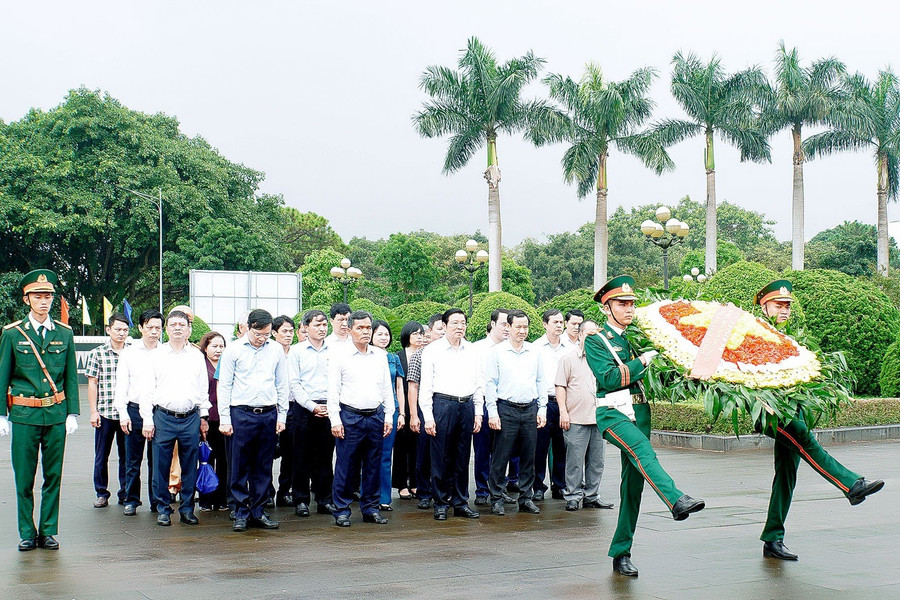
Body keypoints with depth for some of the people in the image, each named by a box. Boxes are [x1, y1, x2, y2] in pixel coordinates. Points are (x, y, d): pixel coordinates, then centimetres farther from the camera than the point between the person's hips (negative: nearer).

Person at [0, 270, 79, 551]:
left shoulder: (64, 334, 8)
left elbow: (71, 377, 9)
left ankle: (49, 531, 15)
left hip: (56, 414, 2)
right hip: (23, 415, -1)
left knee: (53, 476, 6)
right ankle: (27, 533, 13)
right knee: (24, 478, 3)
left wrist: (72, 413, 3)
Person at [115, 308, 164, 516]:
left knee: (157, 461, 5)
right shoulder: (129, 353, 6)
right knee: (132, 461, 3)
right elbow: (121, 385, 5)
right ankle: (131, 500, 13)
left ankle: (157, 501, 14)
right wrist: (123, 413, -3)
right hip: (135, 411, 0)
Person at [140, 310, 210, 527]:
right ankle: (163, 509, 10)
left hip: (191, 418, 2)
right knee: (161, 466, 0)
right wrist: (147, 420, -1)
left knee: (190, 466, 4)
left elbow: (203, 388, 16)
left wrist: (204, 416, 11)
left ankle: (187, 508, 14)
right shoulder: (156, 355, 5)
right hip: (163, 417, -1)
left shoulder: (197, 356, 11)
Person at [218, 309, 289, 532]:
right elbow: (224, 386, 2)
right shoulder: (233, 350, 0)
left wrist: (282, 415, 8)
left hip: (268, 414, 3)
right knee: (239, 467, 0)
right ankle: (241, 513, 8)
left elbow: (282, 385, 13)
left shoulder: (276, 349, 8)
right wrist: (224, 419, -3)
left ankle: (258, 512, 15)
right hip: (241, 413, -3)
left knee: (264, 467, 7)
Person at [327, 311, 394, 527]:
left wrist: (388, 416, 9)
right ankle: (342, 510, 6)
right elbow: (333, 391, -2)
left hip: (376, 416, 4)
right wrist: (335, 420, -8)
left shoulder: (380, 356, 13)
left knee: (373, 465, 8)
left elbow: (387, 388, 16)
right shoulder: (339, 357, 0)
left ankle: (370, 508, 18)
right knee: (346, 466, -3)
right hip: (350, 417, -4)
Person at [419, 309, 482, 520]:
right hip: (442, 405, -4)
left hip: (467, 406, 4)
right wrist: (428, 416, -7)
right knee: (441, 458, -1)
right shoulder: (432, 350, 1)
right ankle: (441, 504, 8)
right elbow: (425, 386, -2)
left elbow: (478, 384, 16)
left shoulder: (472, 352, 12)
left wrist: (478, 412, 9)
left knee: (463, 458, 8)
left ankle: (461, 503, 17)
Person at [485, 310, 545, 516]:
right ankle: (496, 499, 5)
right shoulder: (497, 352, 1)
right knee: (500, 457, -3)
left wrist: (542, 409, 8)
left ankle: (526, 498, 16)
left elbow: (541, 382, 15)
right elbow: (490, 383, -1)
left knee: (528, 457, 7)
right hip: (506, 409, -3)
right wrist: (492, 412, -7)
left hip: (530, 409, 4)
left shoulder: (534, 352, 11)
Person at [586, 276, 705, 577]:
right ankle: (677, 501, -55)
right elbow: (608, 379, -12)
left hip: (639, 412, 6)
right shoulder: (596, 341, 1)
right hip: (612, 413, -5)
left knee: (633, 483, 2)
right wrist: (642, 361, -17)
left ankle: (621, 553, 8)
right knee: (642, 450, -33)